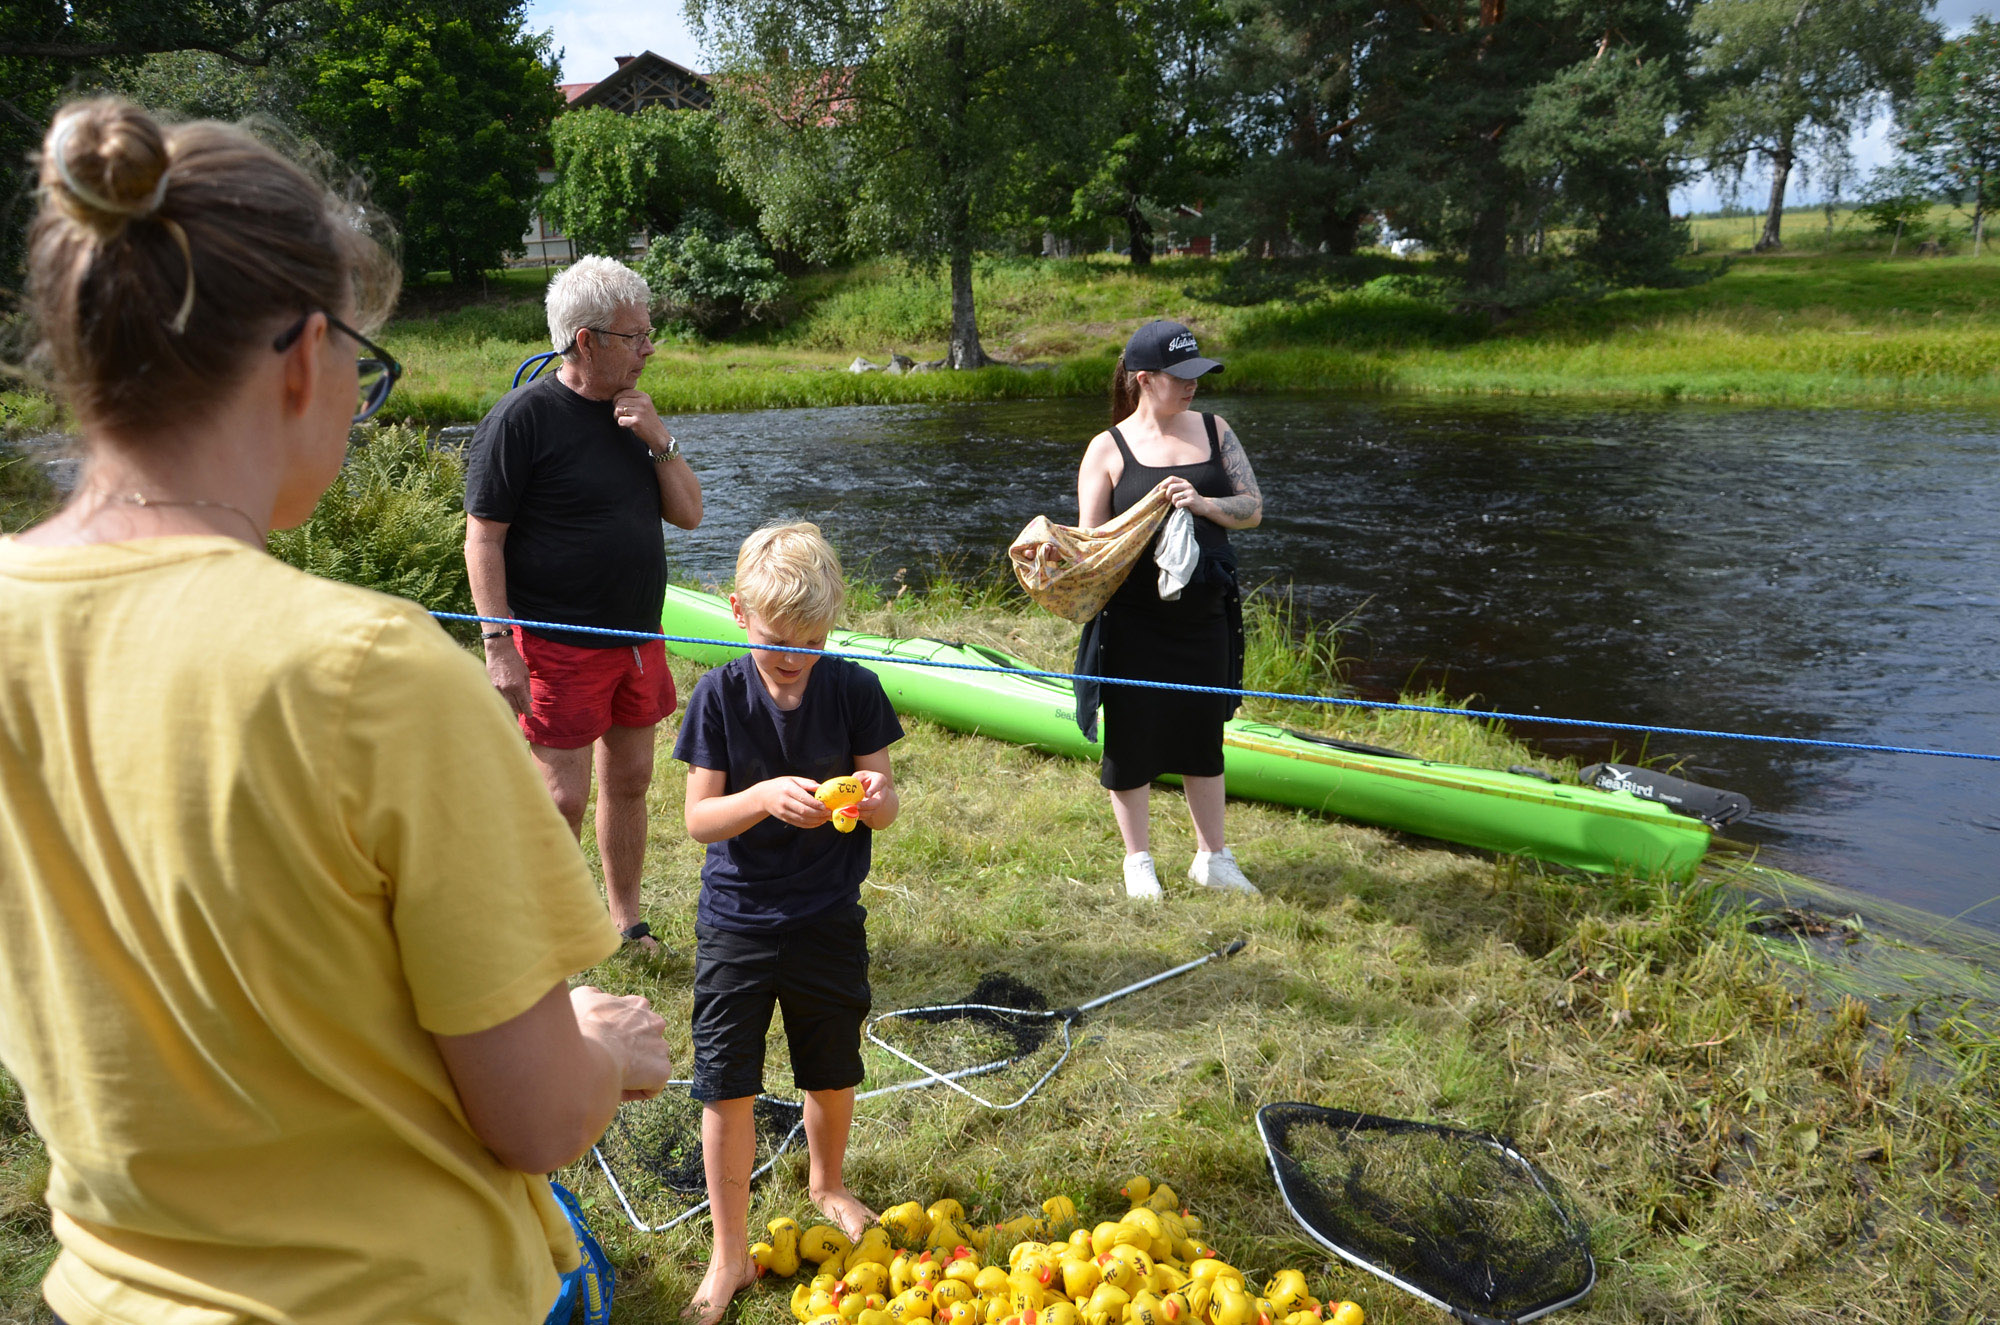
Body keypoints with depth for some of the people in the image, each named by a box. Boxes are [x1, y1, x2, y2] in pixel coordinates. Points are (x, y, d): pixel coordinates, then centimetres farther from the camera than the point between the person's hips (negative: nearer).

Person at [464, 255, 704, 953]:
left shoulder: (632, 413, 9)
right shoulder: (521, 418, -12)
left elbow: (688, 513, 9)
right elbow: (483, 537, -12)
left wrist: (660, 440, -7)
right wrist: (499, 645, -17)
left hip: (638, 637, 7)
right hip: (558, 647, -7)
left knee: (629, 782, 15)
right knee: (561, 798, -2)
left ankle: (626, 920, 30)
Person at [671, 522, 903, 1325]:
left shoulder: (853, 690, -8)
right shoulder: (720, 696, -10)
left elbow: (883, 810, -3)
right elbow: (698, 819, -11)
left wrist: (875, 798, -28)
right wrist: (765, 797, -30)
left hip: (829, 921, 1)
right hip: (737, 921, -1)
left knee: (833, 1075, 17)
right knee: (726, 1087, 3)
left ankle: (827, 1184, 48)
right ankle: (730, 1257, 21)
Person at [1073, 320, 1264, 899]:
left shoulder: (1213, 430, 6)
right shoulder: (1107, 448, -5)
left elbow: (1253, 508, 3)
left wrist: (1203, 504, -15)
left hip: (1203, 614, 4)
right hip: (1133, 619, -3)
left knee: (1203, 735, 14)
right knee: (1132, 736, 6)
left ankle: (1212, 858, 29)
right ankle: (1138, 860, 24)